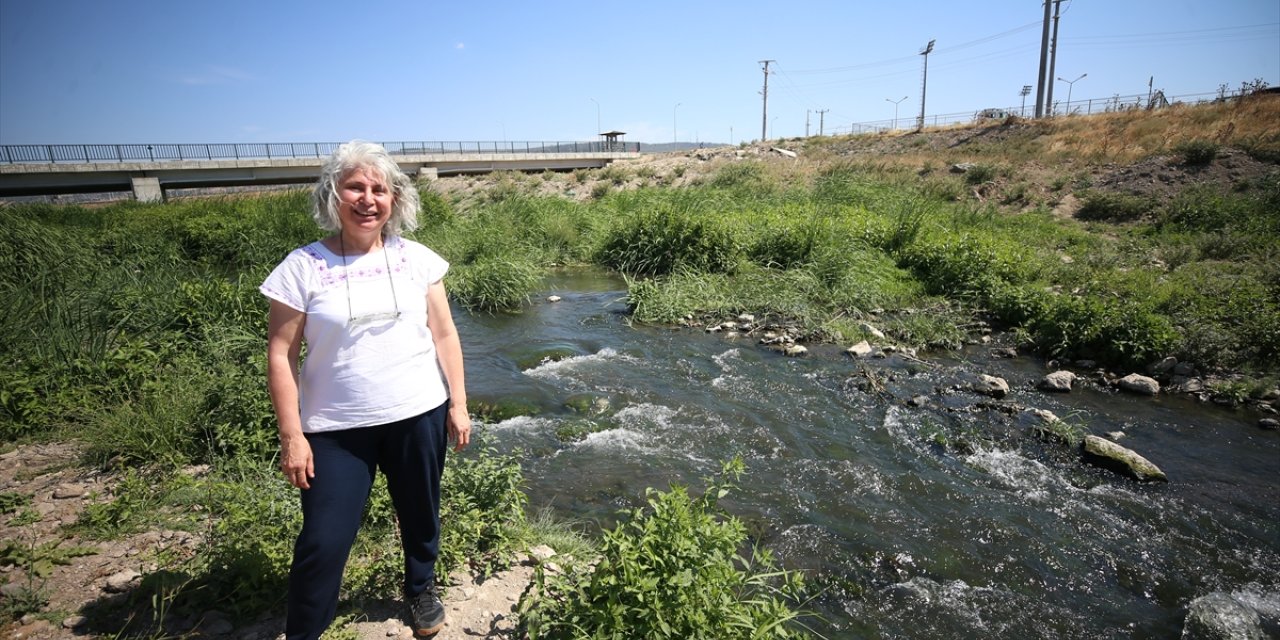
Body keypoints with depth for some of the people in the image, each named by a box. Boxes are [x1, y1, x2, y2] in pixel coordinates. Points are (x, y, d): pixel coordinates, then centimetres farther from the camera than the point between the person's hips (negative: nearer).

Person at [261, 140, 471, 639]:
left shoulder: (416, 259, -1)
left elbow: (444, 335, 3)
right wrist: (291, 436, -8)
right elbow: (281, 355, -6)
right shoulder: (303, 266, -8)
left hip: (418, 416, 2)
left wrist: (458, 403, 0)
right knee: (324, 539, 2)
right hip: (336, 427, -2)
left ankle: (421, 590, 46)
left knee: (420, 514, 18)